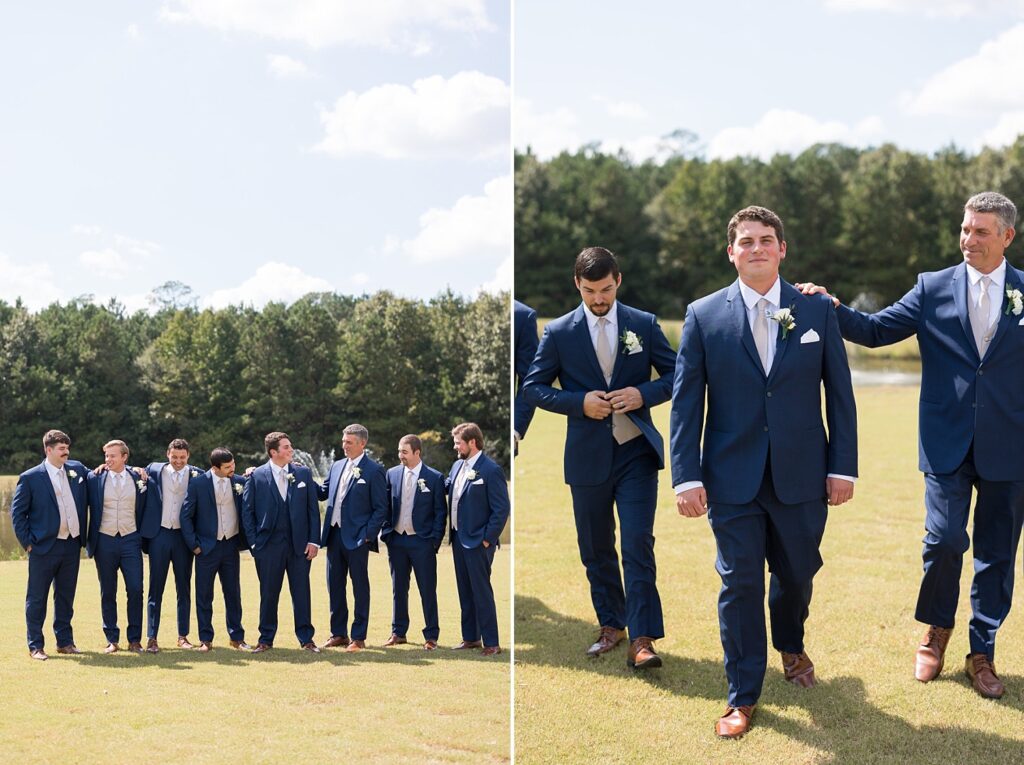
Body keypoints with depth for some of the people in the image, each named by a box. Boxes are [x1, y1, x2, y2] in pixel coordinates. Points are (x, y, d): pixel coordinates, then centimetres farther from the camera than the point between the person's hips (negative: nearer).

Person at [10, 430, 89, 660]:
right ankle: (35, 646, 10)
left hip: (72, 545, 5)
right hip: (45, 546, -5)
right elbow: (17, 512, -3)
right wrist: (27, 542, -7)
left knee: (66, 597, 13)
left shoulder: (77, 469, 6)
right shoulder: (30, 477, -6)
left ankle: (65, 641, 22)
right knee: (36, 598, 2)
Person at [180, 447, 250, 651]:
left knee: (233, 593, 9)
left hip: (231, 545, 2)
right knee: (204, 595, 4)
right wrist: (193, 545, -5)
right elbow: (186, 515, -3)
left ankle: (236, 637, 19)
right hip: (207, 547, -2)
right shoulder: (198, 483, -7)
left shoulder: (239, 482, -1)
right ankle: (205, 639, 13)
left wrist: (246, 541, -2)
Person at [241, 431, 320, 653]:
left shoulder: (304, 473, 5)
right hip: (269, 544, -1)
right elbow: (247, 510, 2)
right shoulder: (256, 476, -1)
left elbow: (313, 508, 5)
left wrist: (313, 540, -1)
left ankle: (306, 638, 14)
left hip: (299, 544, 1)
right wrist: (253, 542, -3)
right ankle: (266, 639, 18)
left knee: (301, 592, 5)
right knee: (268, 593, 6)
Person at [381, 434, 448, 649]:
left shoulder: (434, 477, -5)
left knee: (427, 590, 1)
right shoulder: (392, 474, 5)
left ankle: (431, 636, 9)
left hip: (422, 541, -4)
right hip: (396, 540, 4)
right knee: (398, 589, 12)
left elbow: (440, 511, -3)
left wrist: (435, 539, -8)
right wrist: (386, 532, 3)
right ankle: (398, 633, 23)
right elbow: (386, 505, 10)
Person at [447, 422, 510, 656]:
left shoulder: (490, 470, -14)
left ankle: (491, 643, 3)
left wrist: (487, 539, -15)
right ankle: (470, 638, 23)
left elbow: (502, 509, -15)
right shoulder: (457, 466, 10)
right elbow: (449, 494, 19)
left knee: (481, 591, -4)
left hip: (477, 541, -8)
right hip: (458, 538, 8)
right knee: (465, 590, 13)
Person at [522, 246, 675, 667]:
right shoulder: (559, 332, 0)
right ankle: (611, 624, 29)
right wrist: (580, 402, -14)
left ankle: (642, 638, -9)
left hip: (636, 450, -1)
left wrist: (644, 394, -14)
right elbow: (533, 387, 2)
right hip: (587, 456, 1)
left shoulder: (644, 324, 1)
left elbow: (676, 374, 6)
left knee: (638, 544, -10)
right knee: (596, 549, 12)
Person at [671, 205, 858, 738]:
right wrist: (686, 476, -9)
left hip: (801, 475, 2)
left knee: (797, 573, 17)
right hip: (732, 479, -1)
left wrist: (843, 467, -1)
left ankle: (790, 646, 49)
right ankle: (743, 697, 15)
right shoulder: (703, 315, -2)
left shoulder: (817, 311, 1)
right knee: (740, 585, 2)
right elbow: (685, 403, -3)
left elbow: (839, 395, 3)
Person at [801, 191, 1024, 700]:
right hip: (948, 444, 0)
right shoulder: (933, 288, 4)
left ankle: (982, 653, 23)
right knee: (944, 539, -9)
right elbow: (876, 330, 2)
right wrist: (832, 308, -13)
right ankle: (936, 630, 19)